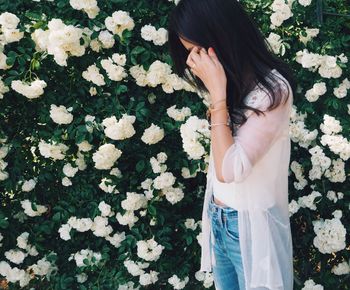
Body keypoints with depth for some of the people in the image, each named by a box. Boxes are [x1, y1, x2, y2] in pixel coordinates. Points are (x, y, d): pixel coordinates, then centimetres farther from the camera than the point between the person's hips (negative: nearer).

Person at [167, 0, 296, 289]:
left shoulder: (272, 89, -20)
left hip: (251, 224, -7)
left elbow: (230, 169, -25)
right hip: (217, 219, 7)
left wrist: (217, 94, -24)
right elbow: (221, 165, 7)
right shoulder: (230, 81, 3)